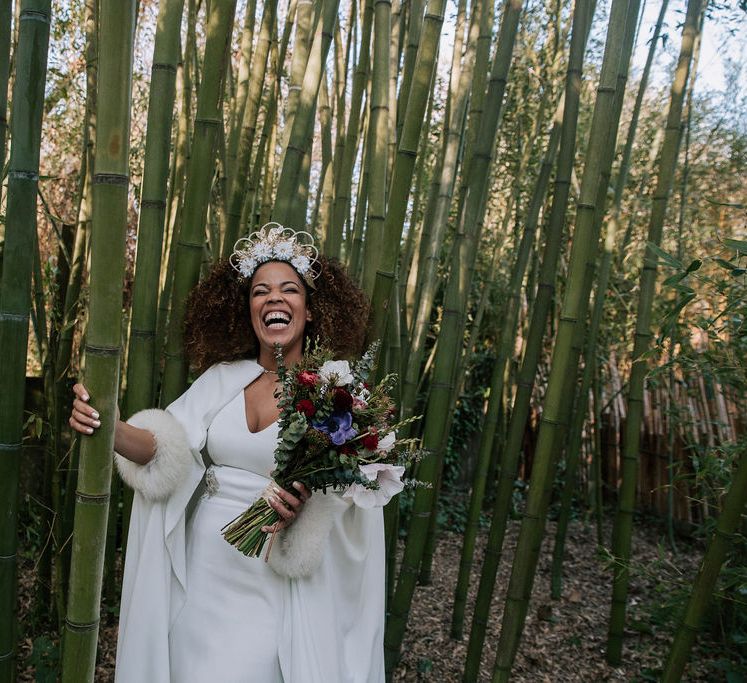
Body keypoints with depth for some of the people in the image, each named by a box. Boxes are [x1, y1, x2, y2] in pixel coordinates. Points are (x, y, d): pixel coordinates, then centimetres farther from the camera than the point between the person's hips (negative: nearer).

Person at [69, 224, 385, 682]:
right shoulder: (223, 378, 1)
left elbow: (348, 499, -10)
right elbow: (166, 447, -10)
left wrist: (302, 508, -31)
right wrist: (108, 427, -29)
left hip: (273, 582, -3)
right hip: (203, 569, 4)